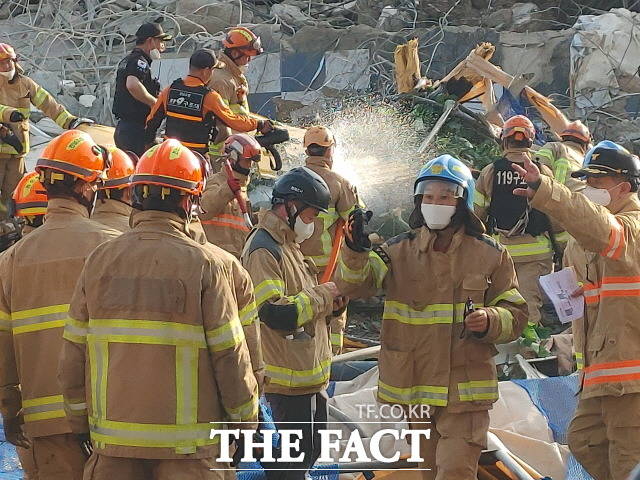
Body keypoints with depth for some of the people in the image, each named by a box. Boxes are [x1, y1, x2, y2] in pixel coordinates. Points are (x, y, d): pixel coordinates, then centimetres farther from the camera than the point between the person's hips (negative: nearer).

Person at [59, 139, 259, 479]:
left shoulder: (99, 261, 2)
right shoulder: (203, 264, -8)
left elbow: (74, 351, 5)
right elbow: (229, 352, -8)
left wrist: (80, 421, 15)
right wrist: (246, 421, 4)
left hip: (112, 437, 3)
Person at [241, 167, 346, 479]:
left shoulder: (288, 246, 18)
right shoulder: (263, 251, -16)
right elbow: (274, 312, -26)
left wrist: (331, 303, 3)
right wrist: (321, 295, -14)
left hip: (309, 376, 10)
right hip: (288, 380, -10)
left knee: (310, 454, 15)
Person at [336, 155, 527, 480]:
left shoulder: (489, 255, 0)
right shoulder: (399, 252, 3)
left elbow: (515, 314, 4)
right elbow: (352, 285, -11)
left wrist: (490, 322, -19)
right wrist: (355, 251, -33)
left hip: (464, 391, -3)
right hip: (412, 389, 3)